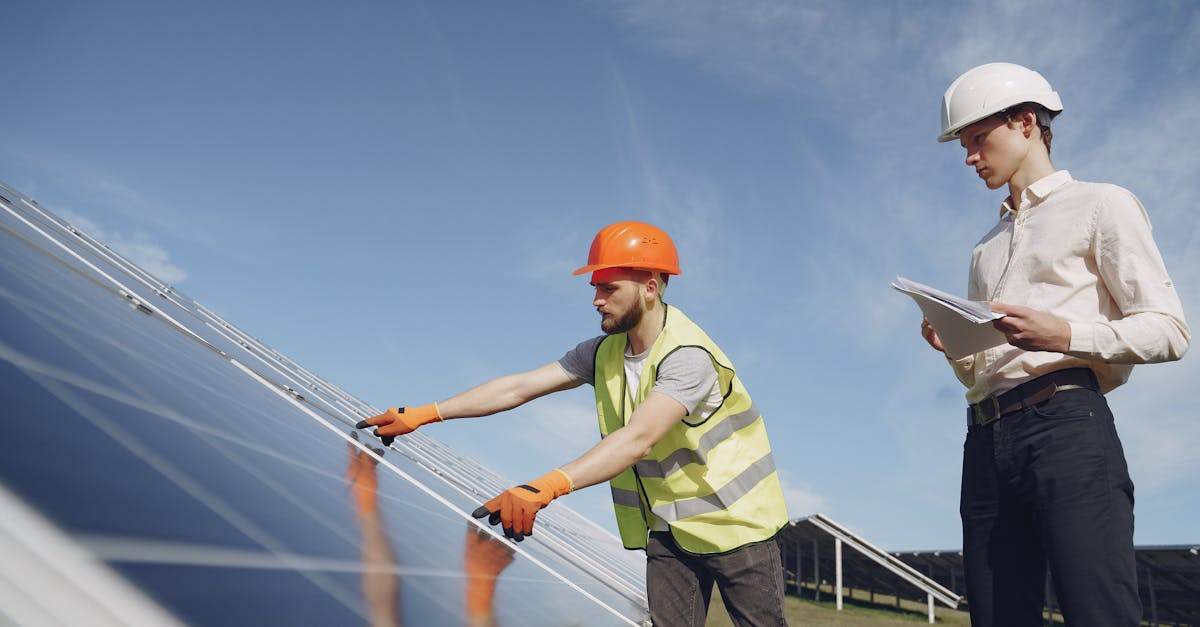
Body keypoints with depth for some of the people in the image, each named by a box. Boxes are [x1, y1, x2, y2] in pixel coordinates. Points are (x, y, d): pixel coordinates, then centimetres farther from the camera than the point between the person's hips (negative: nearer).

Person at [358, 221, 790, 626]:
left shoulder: (687, 356, -26)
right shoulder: (604, 353, -2)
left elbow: (637, 439, -40)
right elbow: (518, 387, -5)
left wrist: (545, 487, -52)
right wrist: (421, 415, -12)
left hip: (733, 523, -5)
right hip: (668, 529, 6)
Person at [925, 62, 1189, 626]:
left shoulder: (1100, 205, 10)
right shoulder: (988, 246, 29)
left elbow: (1168, 330, -1)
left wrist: (1064, 335, -16)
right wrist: (952, 346, 5)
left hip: (1063, 422, -6)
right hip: (986, 439, 7)